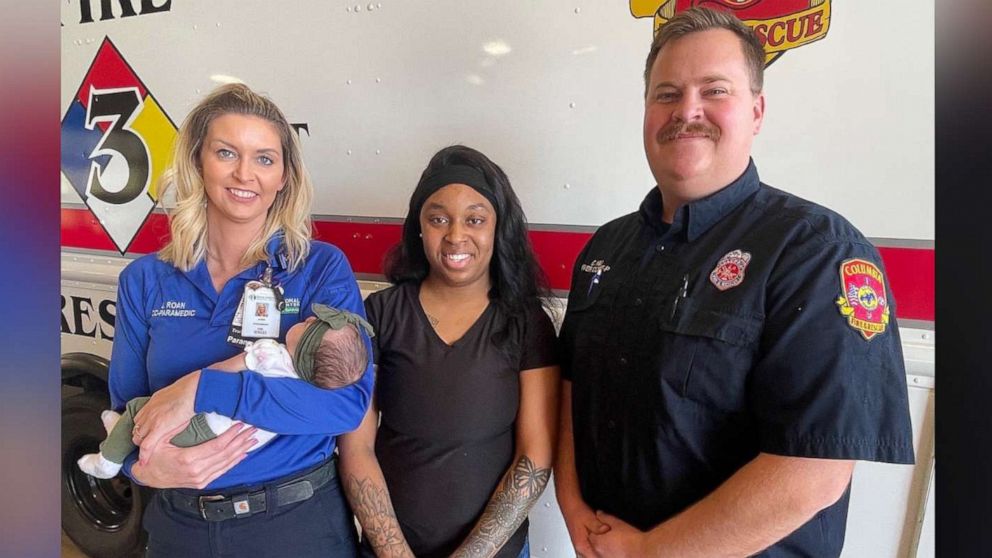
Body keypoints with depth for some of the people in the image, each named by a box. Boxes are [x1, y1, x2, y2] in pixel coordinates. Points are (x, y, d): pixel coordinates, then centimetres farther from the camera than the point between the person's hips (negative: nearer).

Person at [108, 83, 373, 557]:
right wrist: (145, 465, -17)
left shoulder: (322, 268, -11)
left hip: (301, 519, -2)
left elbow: (350, 401, -22)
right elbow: (124, 410, 4)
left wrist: (203, 389, -26)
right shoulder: (144, 280, -1)